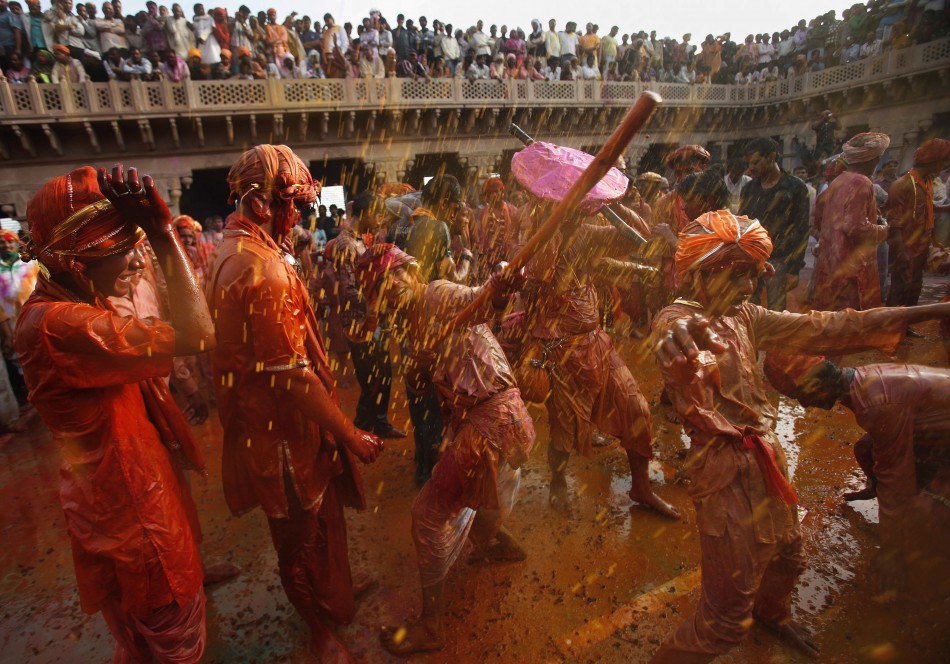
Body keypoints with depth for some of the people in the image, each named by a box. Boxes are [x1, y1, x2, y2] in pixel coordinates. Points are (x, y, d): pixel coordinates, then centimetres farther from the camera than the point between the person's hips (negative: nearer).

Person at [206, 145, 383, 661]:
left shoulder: (232, 251, 5)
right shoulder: (262, 269, -28)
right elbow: (292, 373, -29)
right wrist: (351, 435, -20)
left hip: (267, 419, 9)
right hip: (284, 429, -9)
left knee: (315, 521, 27)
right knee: (302, 535, 14)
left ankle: (333, 598, 52)